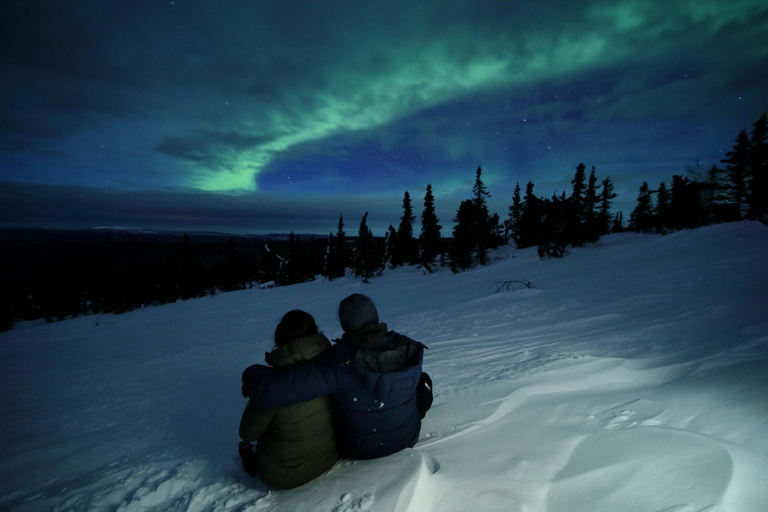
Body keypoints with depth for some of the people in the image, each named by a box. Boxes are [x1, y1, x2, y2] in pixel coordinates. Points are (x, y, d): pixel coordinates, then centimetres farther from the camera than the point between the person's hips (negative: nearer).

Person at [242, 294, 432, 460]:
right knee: (424, 379, 26)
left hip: (359, 449, -2)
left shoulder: (337, 364, -32)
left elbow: (271, 389, -36)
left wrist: (252, 374, -15)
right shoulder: (406, 347, -20)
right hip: (408, 438, 2)